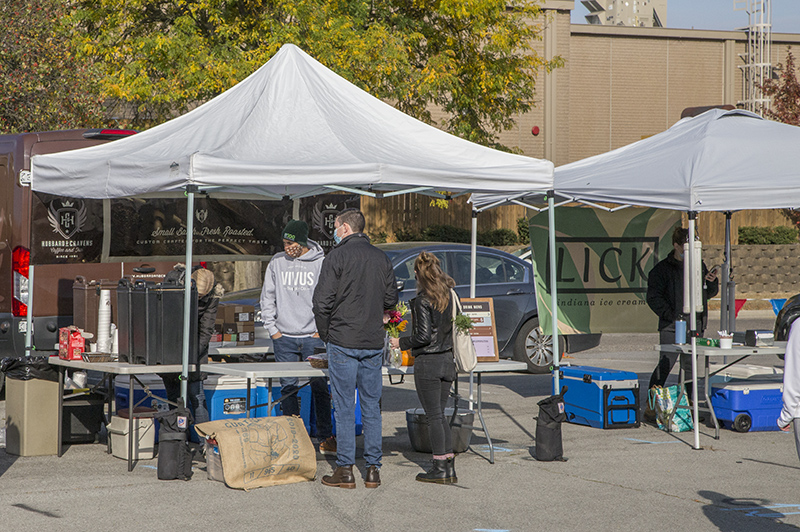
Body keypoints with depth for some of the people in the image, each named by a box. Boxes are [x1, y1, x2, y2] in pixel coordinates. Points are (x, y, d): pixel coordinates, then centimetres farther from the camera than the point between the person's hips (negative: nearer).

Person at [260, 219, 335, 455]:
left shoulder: (321, 263, -1)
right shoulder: (277, 264, 6)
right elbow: (267, 298, 11)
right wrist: (272, 328, 3)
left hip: (314, 337, -2)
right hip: (284, 338, 2)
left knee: (320, 387, -2)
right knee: (288, 387, 3)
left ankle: (325, 437, 6)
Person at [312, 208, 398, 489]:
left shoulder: (338, 256, -8)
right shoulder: (381, 258, 8)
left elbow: (322, 300, -12)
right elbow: (391, 299, 12)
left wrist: (325, 333, 2)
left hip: (343, 342, -5)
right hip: (374, 343, 5)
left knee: (344, 406, 0)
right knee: (372, 405, 9)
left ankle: (345, 469, 2)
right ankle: (373, 469, 10)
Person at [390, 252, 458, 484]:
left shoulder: (423, 300, -15)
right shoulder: (450, 297, 5)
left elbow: (424, 336, -18)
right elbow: (454, 328, 10)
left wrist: (401, 343, -4)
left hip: (427, 362, -7)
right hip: (447, 360, 7)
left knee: (434, 416, 1)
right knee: (440, 414, 14)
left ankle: (440, 469, 5)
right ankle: (449, 468, 13)